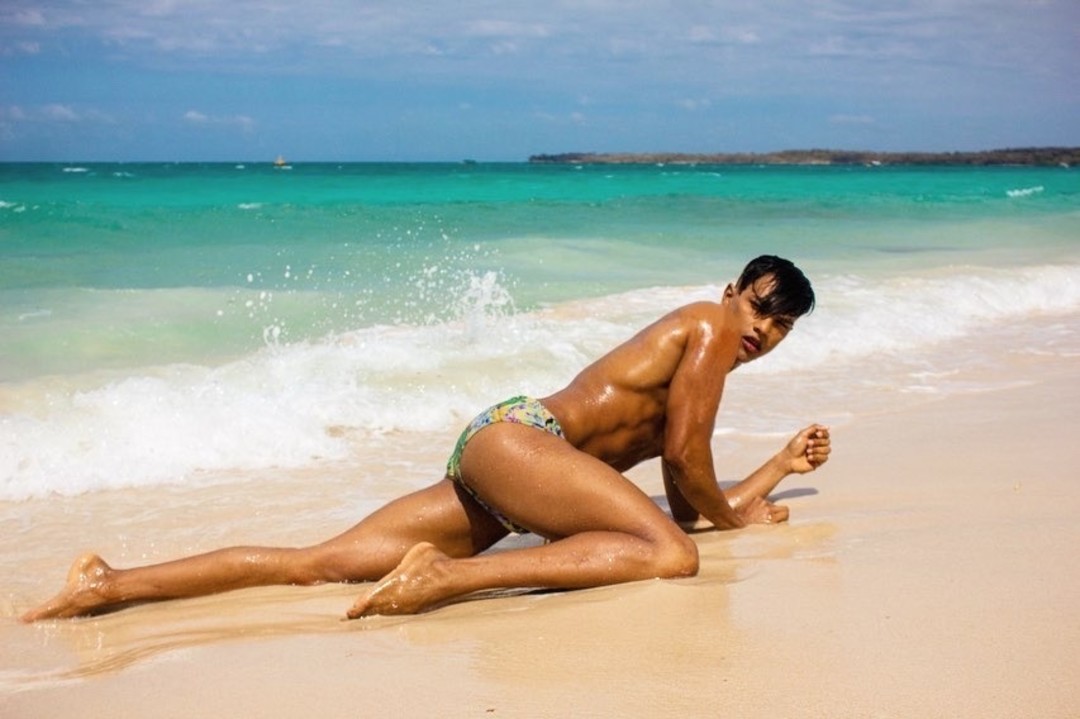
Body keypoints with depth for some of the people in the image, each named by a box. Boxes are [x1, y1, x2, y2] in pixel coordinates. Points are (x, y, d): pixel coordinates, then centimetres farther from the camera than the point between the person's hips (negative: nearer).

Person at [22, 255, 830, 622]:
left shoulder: (686, 382, 30)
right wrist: (734, 515, 13)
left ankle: (108, 585, -5)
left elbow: (685, 503, 26)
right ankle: (446, 577, -35)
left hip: (487, 482, 9)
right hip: (513, 436, -9)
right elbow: (687, 454, -4)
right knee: (671, 556, -24)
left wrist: (780, 465, 37)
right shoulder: (709, 325, 5)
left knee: (318, 564, -1)